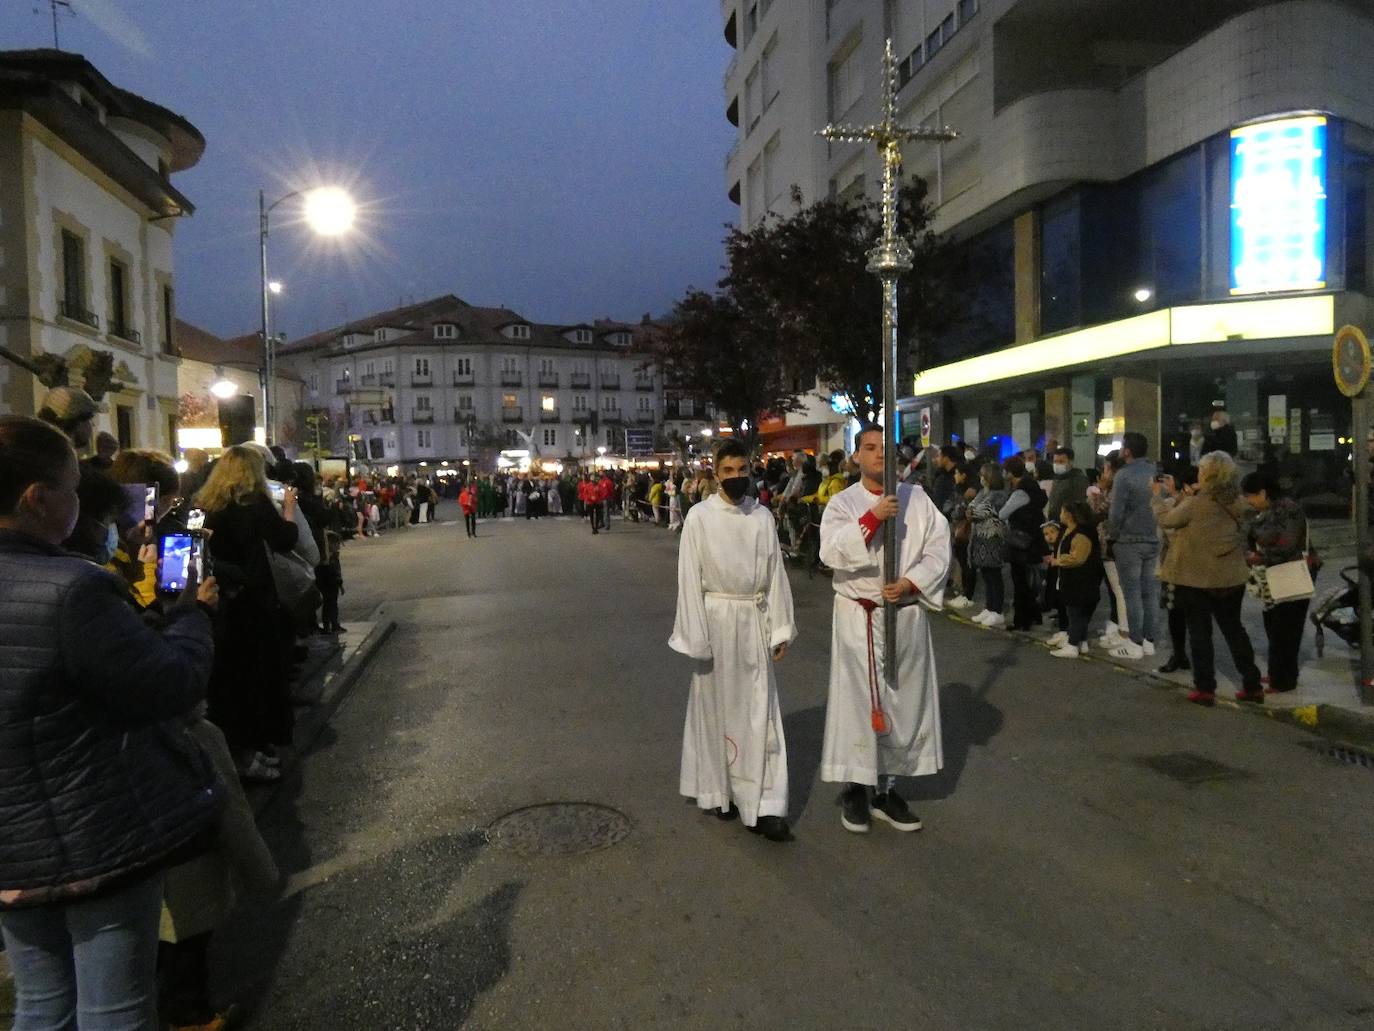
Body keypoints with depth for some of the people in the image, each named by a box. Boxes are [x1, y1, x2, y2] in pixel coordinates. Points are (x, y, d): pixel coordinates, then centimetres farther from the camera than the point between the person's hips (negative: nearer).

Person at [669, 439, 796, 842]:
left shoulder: (762, 516, 3)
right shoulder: (700, 516, -5)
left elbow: (775, 573, 6)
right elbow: (689, 578, -6)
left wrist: (780, 628, 4)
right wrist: (696, 637, -9)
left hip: (754, 620, 2)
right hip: (716, 617, -2)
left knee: (759, 711, 2)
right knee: (717, 706, 9)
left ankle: (765, 806, 5)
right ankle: (720, 792, 26)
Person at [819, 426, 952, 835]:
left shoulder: (916, 498, 5)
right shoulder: (843, 502, -2)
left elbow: (939, 549, 0)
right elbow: (832, 552, -17)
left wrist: (910, 583, -14)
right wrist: (872, 518, -26)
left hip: (908, 615, 3)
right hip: (859, 617, -3)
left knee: (905, 700, 8)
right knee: (858, 699, 1)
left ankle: (887, 787, 21)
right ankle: (855, 786, 14)